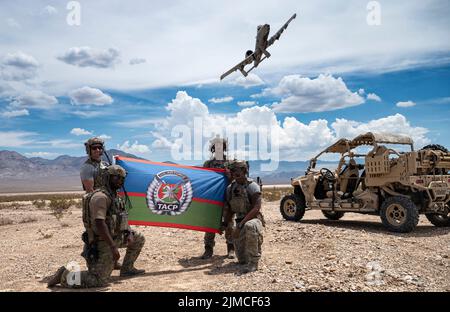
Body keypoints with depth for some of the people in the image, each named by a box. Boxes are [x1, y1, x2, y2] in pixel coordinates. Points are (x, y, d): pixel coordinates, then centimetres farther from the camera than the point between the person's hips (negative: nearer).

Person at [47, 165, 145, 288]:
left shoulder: (115, 196, 11)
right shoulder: (101, 196, -20)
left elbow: (123, 217, 19)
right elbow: (99, 224, -29)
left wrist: (129, 232, 0)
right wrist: (113, 247, -29)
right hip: (103, 242, -9)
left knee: (139, 239, 17)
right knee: (100, 281, -11)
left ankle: (127, 269, 26)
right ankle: (65, 276, 2)